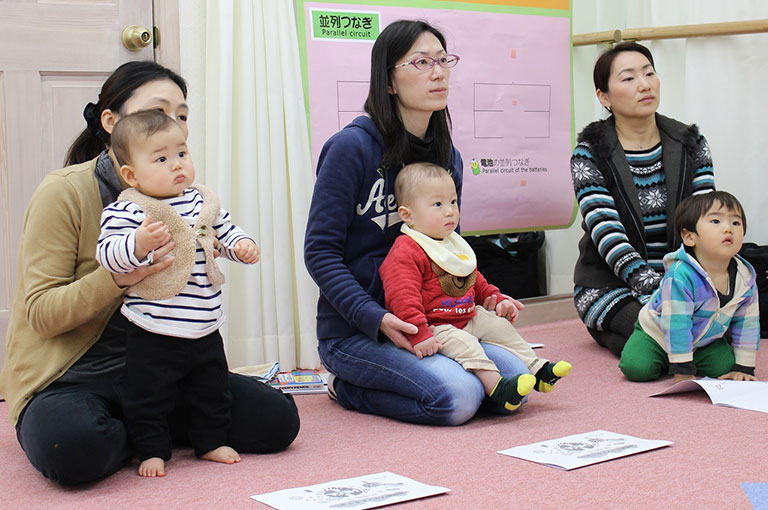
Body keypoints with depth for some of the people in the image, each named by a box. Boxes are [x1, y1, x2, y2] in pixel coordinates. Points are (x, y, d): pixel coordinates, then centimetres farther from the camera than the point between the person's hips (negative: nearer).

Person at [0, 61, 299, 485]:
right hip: (70, 377, -5)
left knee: (276, 420, -11)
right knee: (74, 447, -39)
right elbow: (40, 313, -16)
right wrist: (119, 277, -32)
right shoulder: (64, 191, -12)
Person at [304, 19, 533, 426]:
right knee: (458, 397, -26)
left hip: (425, 322, 7)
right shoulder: (352, 147, -14)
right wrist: (375, 317, -24)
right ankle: (348, 388, 1)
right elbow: (321, 251, -14)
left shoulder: (447, 157, 8)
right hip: (353, 330, -7)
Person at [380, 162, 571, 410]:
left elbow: (476, 282, 31)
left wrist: (497, 299, 20)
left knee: (500, 326, 8)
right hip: (435, 327, -10)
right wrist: (419, 335, -35)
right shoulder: (405, 253, -18)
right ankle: (496, 387, -41)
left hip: (468, 317, 10)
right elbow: (403, 299, -28)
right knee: (463, 344, -30)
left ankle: (537, 369, 14)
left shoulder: (455, 245, 16)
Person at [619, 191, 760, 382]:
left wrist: (743, 368, -5)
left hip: (704, 341, 5)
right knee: (636, 368, -24)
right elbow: (676, 325, -33)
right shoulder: (680, 276, -35)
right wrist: (683, 373, -31)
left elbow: (747, 324, -4)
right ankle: (666, 361, 10)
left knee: (724, 366, -18)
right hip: (658, 333, -4)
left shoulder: (746, 279, -15)